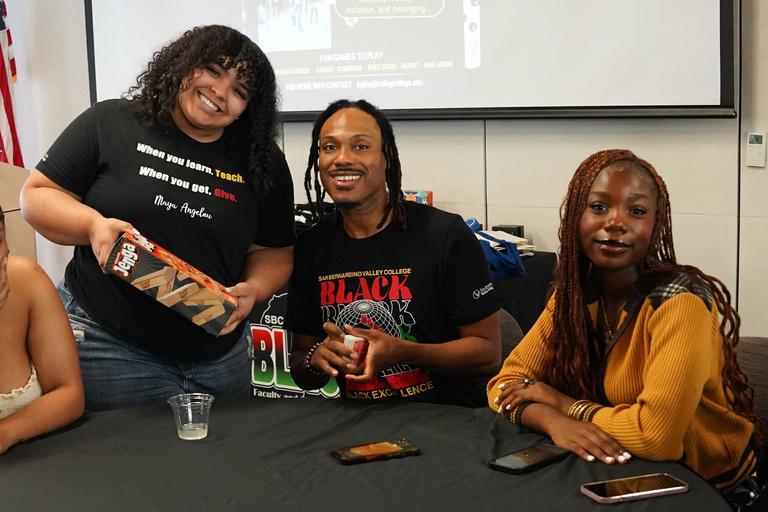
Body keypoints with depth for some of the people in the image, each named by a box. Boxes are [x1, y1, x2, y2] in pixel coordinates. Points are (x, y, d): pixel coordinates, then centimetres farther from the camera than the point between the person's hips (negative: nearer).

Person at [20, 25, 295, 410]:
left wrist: (253, 289, -12)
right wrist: (93, 225, -18)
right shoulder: (110, 124, -3)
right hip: (107, 345, -3)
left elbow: (274, 252, 9)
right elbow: (37, 195, 0)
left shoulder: (264, 165, 4)